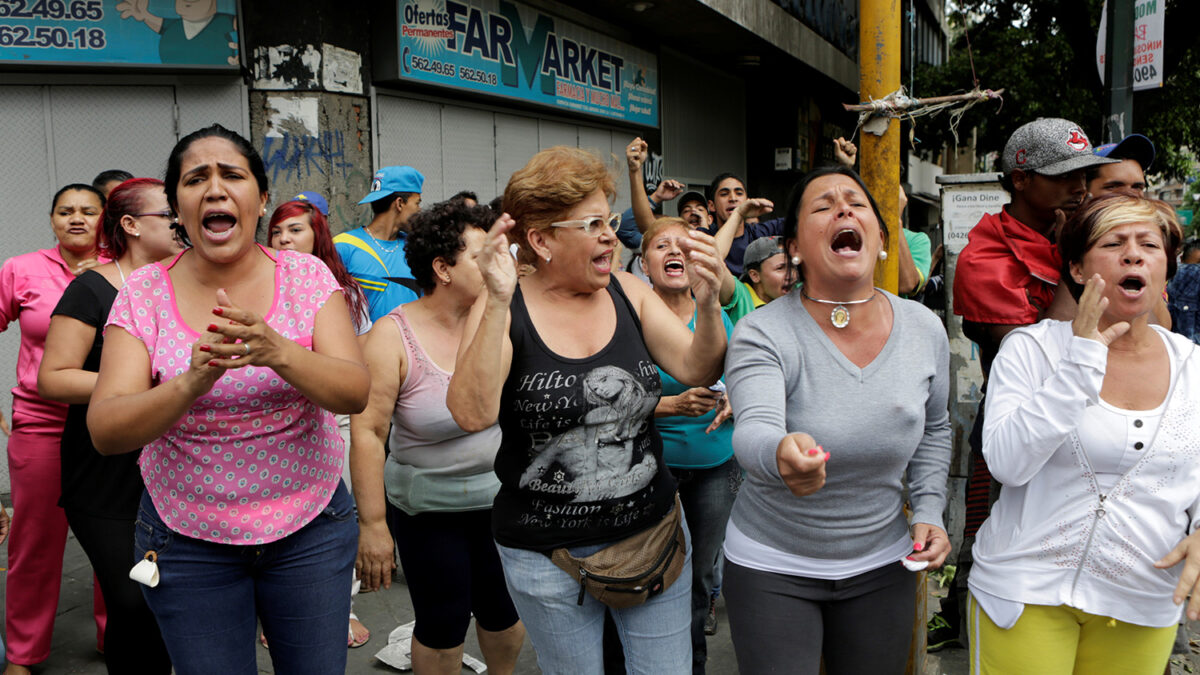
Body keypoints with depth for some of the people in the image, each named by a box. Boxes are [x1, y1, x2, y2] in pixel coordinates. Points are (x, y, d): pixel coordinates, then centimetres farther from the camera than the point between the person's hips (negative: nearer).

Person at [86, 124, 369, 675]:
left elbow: (355, 393, -17)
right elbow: (105, 431, -15)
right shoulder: (145, 292, -7)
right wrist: (191, 383, -35)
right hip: (188, 538, 0)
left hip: (310, 525, 1)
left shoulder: (305, 275, -7)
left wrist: (277, 352, -36)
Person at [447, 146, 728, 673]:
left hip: (653, 532, 3)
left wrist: (708, 303, -24)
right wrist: (498, 304, -34)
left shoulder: (629, 294, -1)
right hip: (547, 558, -3)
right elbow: (472, 413, -26)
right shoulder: (505, 311, -12)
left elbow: (699, 373, -7)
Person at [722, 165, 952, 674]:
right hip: (772, 569, -3)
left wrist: (928, 511, 1)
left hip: (883, 565, 4)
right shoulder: (763, 333, -18)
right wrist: (781, 454, -57)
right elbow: (752, 431, -35)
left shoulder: (925, 329, -4)